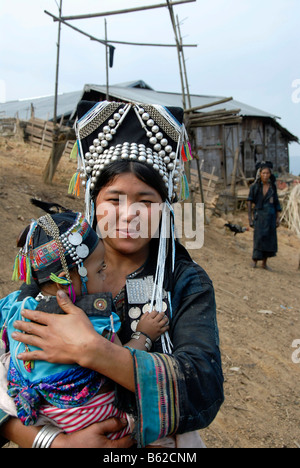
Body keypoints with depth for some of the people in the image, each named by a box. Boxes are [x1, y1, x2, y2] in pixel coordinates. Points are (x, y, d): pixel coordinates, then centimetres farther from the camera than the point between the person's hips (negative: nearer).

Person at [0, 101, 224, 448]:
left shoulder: (186, 284, -10)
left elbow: (205, 393, -23)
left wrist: (90, 350, -29)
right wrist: (55, 441, -24)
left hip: (158, 442, 0)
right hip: (71, 436, 1)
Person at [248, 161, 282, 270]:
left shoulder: (273, 186, 6)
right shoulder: (255, 186, -4)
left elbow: (276, 203, 10)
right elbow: (250, 202, -3)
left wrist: (278, 218, 6)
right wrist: (250, 217, -8)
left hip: (271, 216, 3)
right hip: (259, 215, -3)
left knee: (270, 240, 4)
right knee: (259, 238, -11)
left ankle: (265, 263, 15)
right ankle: (255, 260, 6)